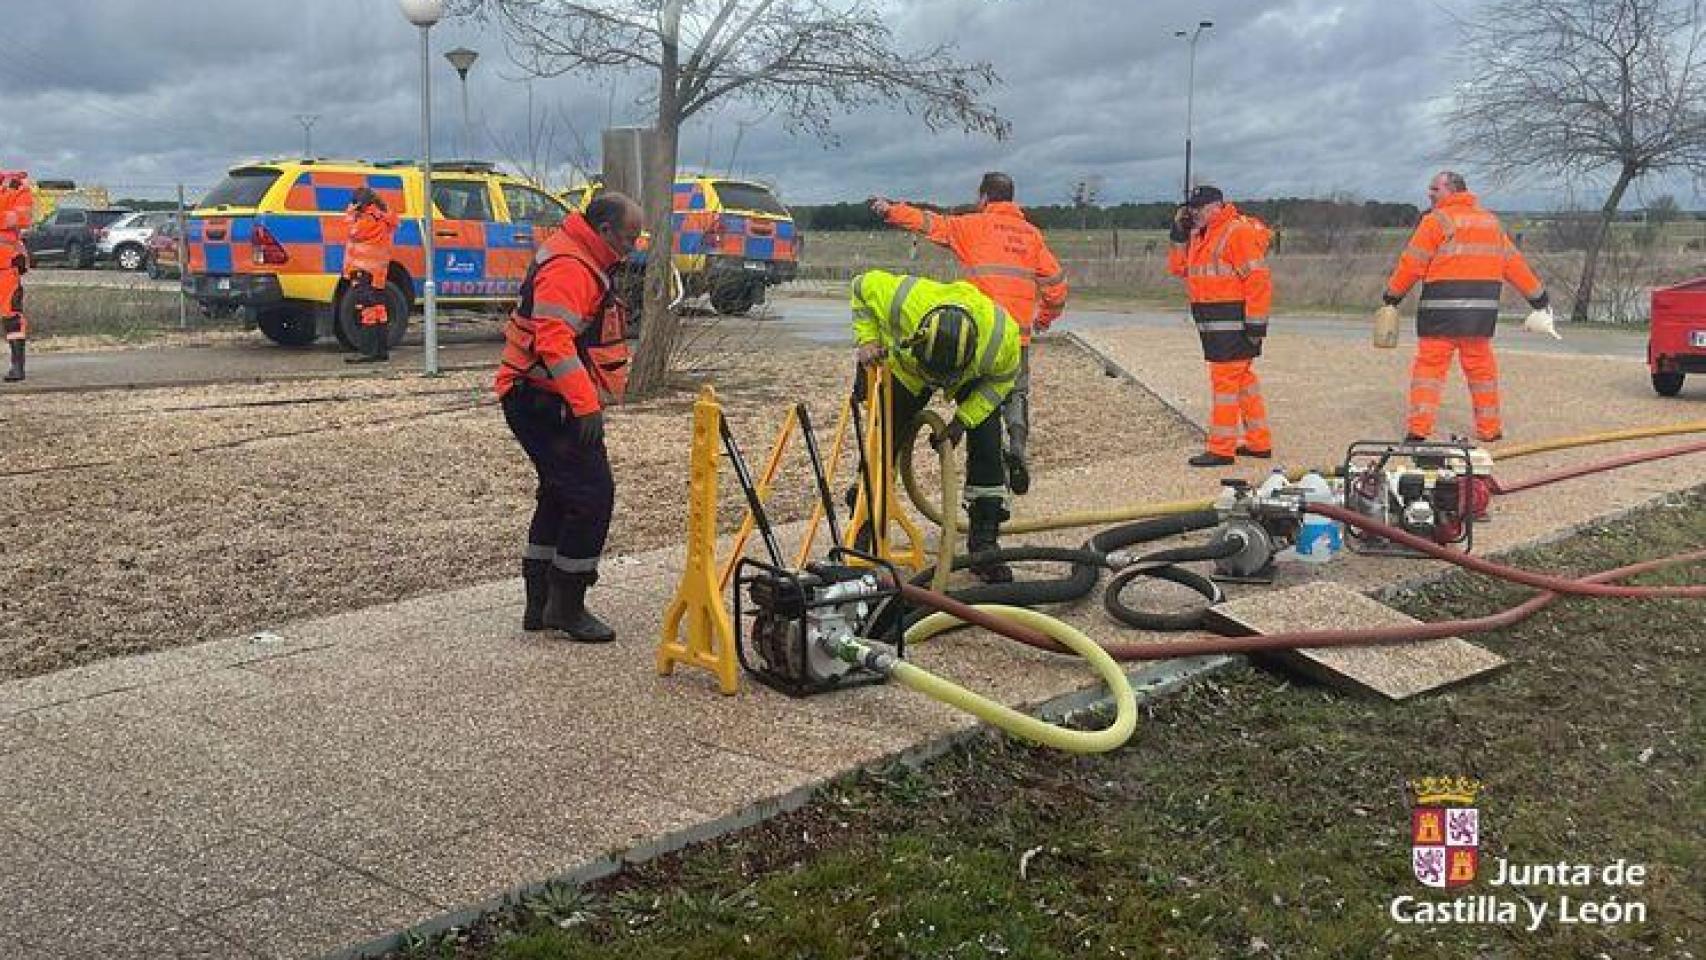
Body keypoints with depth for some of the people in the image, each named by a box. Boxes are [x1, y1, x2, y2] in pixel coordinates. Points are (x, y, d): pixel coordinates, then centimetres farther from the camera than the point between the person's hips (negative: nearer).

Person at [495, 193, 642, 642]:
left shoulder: (584, 263, 17)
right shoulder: (569, 267, -18)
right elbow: (555, 340, -28)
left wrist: (587, 400, 26)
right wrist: (586, 404, -31)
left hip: (545, 402, 11)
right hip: (545, 403, -11)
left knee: (560, 495, 17)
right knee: (593, 494, -10)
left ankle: (541, 603, 25)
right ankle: (566, 605, 0)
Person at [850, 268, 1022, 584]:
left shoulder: (1002, 335, -41)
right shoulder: (902, 302, -43)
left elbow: (1003, 378, -17)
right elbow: (863, 285, -20)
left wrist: (963, 419, -23)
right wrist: (867, 340, -30)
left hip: (973, 378, 0)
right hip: (907, 368, 1)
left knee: (987, 449, -14)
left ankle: (984, 546, -4)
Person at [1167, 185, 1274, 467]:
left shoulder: (1238, 232, -15)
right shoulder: (1200, 235, 15)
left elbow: (1258, 280, -19)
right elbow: (1178, 268, 20)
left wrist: (1256, 324, -21)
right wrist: (1179, 235, 7)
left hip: (1233, 322, -10)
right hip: (1214, 323, 10)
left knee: (1225, 380, -8)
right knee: (1242, 379, 15)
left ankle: (1222, 449, -4)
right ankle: (1259, 443, 24)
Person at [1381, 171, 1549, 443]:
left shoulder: (1437, 220, -4)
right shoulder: (1490, 221, 17)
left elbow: (1412, 263, -6)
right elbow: (1513, 262, 18)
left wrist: (1393, 293, 7)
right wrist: (1538, 295, 24)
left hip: (1441, 310, -5)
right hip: (1482, 310, 5)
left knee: (1430, 365, -2)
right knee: (1481, 366, 14)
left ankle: (1418, 427, -8)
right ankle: (1489, 428, 18)